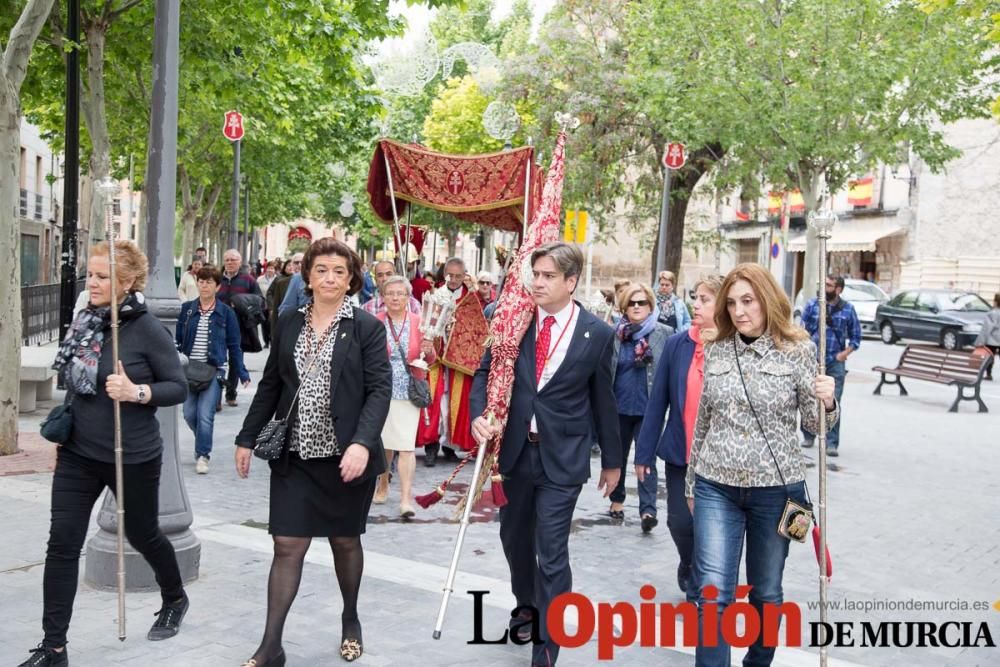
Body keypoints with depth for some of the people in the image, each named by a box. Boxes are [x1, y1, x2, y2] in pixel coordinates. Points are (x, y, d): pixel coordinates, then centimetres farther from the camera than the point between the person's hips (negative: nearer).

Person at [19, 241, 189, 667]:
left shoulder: (146, 329, -16)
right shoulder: (83, 322, 1)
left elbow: (179, 387, -12)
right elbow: (76, 384, 14)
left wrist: (137, 392, -28)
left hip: (132, 456, -5)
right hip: (78, 454, 5)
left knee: (142, 534, 14)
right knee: (62, 543, 0)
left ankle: (174, 599, 43)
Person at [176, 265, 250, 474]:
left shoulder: (226, 313, 0)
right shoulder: (186, 309, 4)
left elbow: (234, 346, 3)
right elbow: (177, 338, 7)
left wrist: (242, 373, 0)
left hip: (214, 371, -3)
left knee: (205, 415, -9)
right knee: (189, 414, 6)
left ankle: (202, 455, 4)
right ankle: (204, 443, 33)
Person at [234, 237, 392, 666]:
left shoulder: (367, 327, -5)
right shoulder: (287, 324, 6)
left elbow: (380, 390, -12)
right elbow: (270, 386, 12)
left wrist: (362, 443, -25)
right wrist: (248, 438, 10)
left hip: (347, 455, -2)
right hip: (294, 455, 3)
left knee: (345, 540, 14)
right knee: (287, 546, 1)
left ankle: (350, 621, 36)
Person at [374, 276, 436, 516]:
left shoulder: (419, 322, 2)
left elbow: (429, 360, 6)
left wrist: (428, 351, -15)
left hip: (408, 391, -1)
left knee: (406, 445, -6)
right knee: (382, 442, 11)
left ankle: (406, 498, -4)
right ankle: (383, 484, 34)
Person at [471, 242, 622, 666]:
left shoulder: (597, 334, -7)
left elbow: (603, 400, 1)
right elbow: (486, 372, 4)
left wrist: (611, 460, 7)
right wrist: (479, 415, -15)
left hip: (562, 456, -4)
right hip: (515, 449, 4)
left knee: (552, 554, -4)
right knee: (514, 537, 21)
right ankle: (527, 605, 49)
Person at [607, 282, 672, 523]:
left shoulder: (665, 334, -2)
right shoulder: (614, 334, 0)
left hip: (649, 408, -2)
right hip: (618, 406, 2)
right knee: (617, 455, 15)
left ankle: (648, 509, -4)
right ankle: (617, 500, 31)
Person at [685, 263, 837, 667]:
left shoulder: (797, 350, -5)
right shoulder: (715, 350, 2)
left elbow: (814, 423, -1)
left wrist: (827, 403, -23)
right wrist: (691, 482, 14)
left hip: (775, 489, -1)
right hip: (716, 487, 1)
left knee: (766, 592, 14)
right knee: (713, 594, -4)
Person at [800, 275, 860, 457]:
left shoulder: (848, 309, 3)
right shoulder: (812, 305, 4)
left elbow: (855, 336, 9)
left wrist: (845, 353, -4)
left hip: (835, 362, -1)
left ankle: (832, 443, 0)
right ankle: (808, 436, 24)